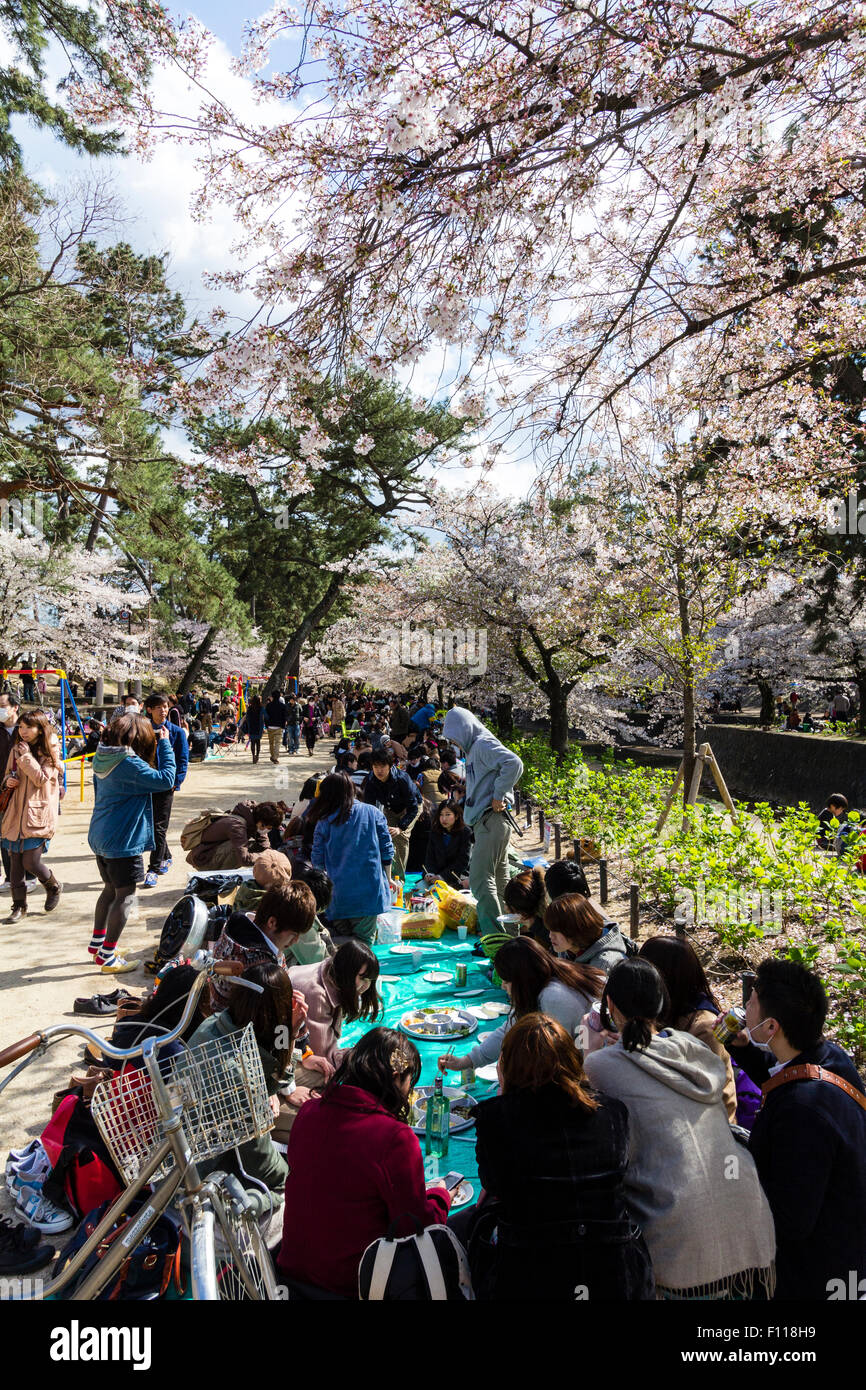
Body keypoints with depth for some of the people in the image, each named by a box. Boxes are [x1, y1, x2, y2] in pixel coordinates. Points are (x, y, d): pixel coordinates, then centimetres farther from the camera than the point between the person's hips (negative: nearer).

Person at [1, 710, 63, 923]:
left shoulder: (49, 751, -4)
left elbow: (42, 779, -14)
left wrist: (26, 756, -16)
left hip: (37, 815, -5)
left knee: (31, 861, -6)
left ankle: (53, 887, 23)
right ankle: (19, 906, 18)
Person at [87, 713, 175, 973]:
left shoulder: (103, 757, 4)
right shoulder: (129, 764, -23)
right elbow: (165, 779, -24)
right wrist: (164, 743, -17)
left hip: (101, 837, 9)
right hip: (123, 841, -9)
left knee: (111, 889, 24)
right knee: (125, 895, 2)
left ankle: (97, 943, 36)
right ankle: (107, 957, 9)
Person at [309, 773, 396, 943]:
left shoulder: (323, 822, -1)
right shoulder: (372, 813, 2)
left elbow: (318, 861, 1)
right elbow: (387, 849, 4)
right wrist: (388, 879, 17)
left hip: (337, 895, 0)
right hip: (369, 891, 0)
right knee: (364, 943, 6)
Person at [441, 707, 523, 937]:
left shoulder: (483, 744, -10)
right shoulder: (473, 748, 21)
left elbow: (514, 763, -26)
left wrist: (498, 795, -19)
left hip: (491, 821, -11)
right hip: (486, 823, 11)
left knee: (480, 879, -13)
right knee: (498, 880, 14)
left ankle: (494, 935, -12)